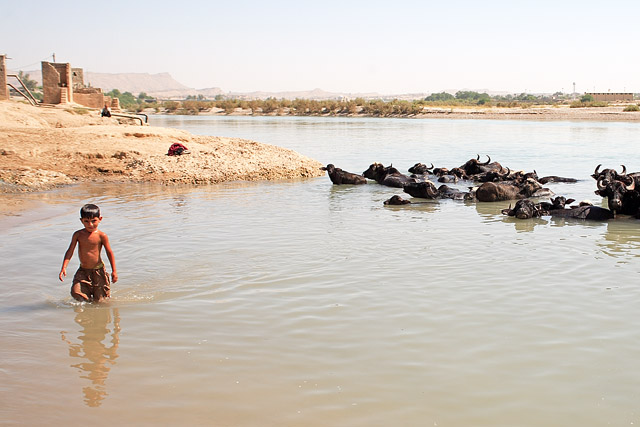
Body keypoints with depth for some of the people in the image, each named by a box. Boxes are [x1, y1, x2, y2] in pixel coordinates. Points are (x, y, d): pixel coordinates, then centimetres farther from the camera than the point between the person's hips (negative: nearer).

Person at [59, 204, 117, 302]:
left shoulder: (101, 236, -10)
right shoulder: (78, 235, -3)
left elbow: (109, 253, -4)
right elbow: (70, 251, -1)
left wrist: (114, 271, -4)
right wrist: (64, 268, -11)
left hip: (98, 271, -3)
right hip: (83, 271, 3)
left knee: (99, 300, 0)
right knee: (76, 293, -13)